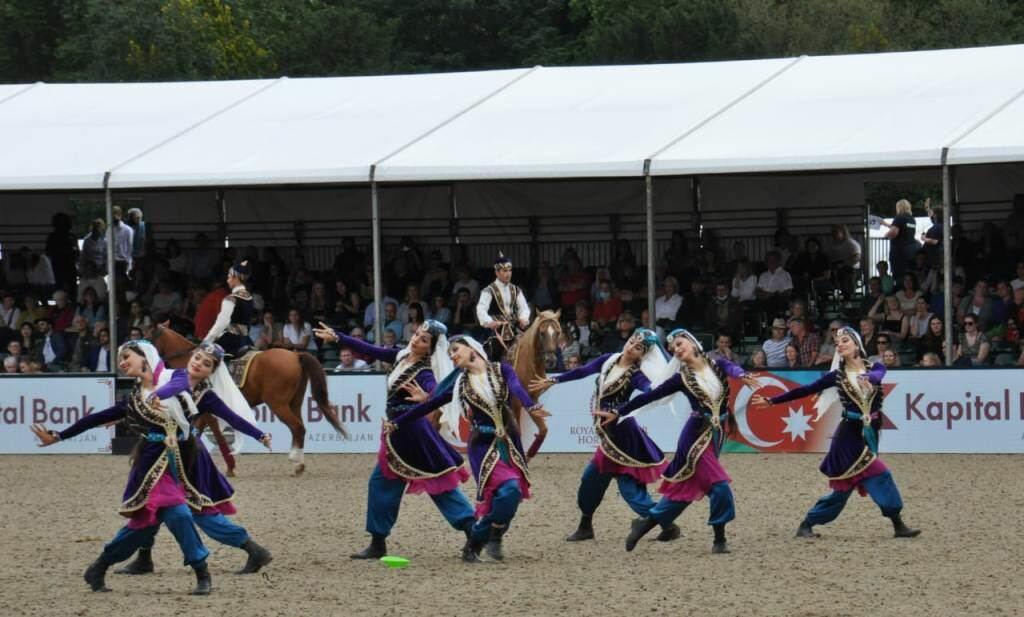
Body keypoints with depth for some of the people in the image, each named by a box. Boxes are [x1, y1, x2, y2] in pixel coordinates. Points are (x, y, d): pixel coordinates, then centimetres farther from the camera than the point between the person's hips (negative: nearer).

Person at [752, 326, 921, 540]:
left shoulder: (875, 367, 4)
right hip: (850, 435, -3)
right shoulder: (838, 375, 1)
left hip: (869, 434, 3)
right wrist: (771, 401, 3)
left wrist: (867, 377, -46)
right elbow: (806, 390, 4)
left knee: (844, 486, 6)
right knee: (879, 476, -11)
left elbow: (878, 375, -21)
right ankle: (897, 525, -4)